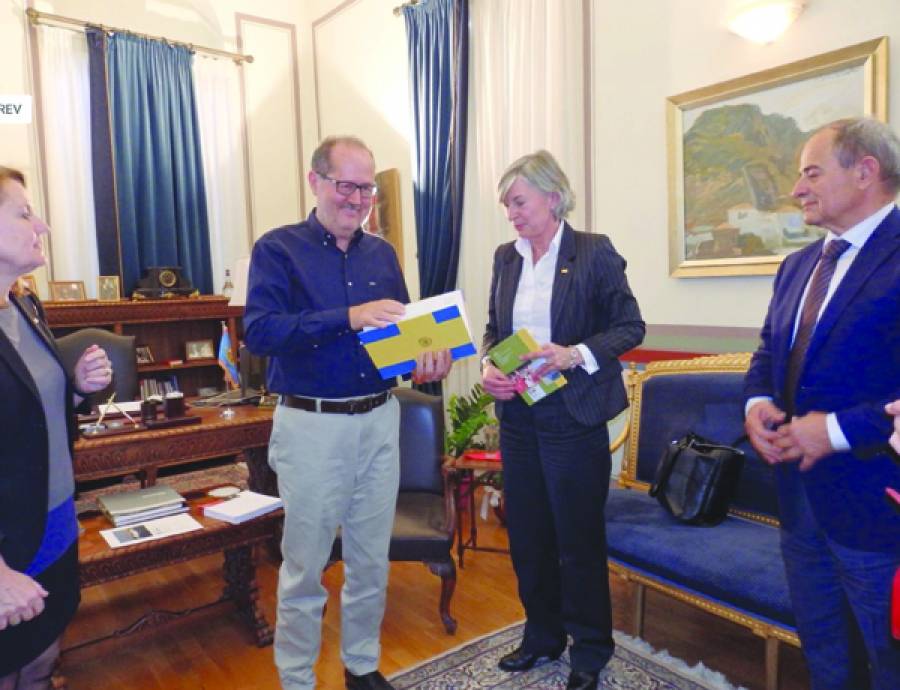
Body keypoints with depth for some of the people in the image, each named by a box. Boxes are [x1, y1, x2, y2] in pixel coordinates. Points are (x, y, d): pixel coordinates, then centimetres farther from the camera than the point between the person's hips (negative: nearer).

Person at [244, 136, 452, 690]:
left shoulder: (382, 254, 10)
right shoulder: (279, 249, -5)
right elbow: (259, 331, -18)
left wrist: (426, 358, -11)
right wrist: (347, 318, -27)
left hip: (380, 419, 5)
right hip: (311, 425, -4)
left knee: (371, 560, 17)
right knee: (305, 566, 9)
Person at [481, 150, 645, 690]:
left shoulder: (594, 252, -7)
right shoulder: (506, 257, 8)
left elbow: (631, 326, -7)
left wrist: (576, 354, -21)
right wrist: (489, 367, -5)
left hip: (573, 417, -5)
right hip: (518, 416, 5)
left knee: (579, 538, 8)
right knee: (526, 534, 15)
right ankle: (542, 636, 37)